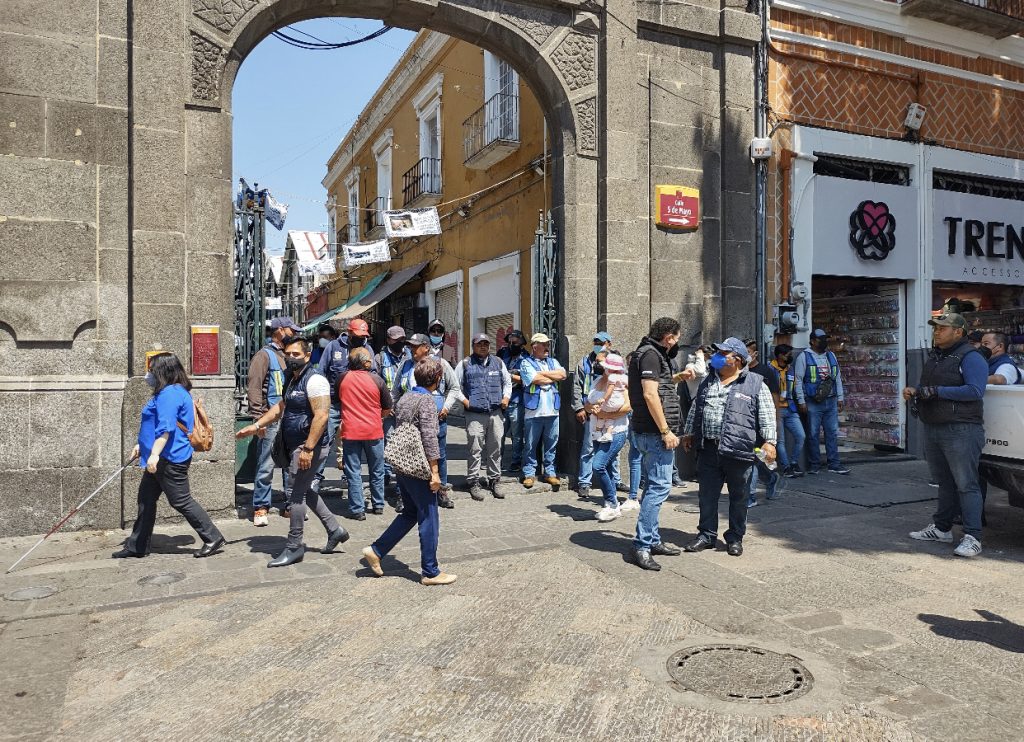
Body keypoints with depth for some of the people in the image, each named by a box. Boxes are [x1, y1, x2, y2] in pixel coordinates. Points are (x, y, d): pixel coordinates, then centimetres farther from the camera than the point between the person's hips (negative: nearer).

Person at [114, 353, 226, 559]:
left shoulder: (169, 394, -17)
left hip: (170, 459, -11)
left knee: (181, 501, -5)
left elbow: (166, 428, -27)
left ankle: (214, 539, 2)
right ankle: (137, 546, 24)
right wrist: (142, 445, 30)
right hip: (162, 459, 11)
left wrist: (154, 453, -30)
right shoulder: (168, 392, 17)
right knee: (146, 499, 15)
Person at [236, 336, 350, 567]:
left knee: (295, 493, -5)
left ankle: (294, 546, 6)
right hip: (297, 446, 10)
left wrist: (308, 448, -27)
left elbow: (321, 416, -25)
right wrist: (255, 425, 23)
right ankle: (334, 529, 27)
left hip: (310, 446, -10)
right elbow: (281, 407, 27)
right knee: (305, 490, 17)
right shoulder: (294, 379, 15)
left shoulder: (314, 379, -17)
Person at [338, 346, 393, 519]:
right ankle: (378, 505, 24)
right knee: (377, 470, 15)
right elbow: (387, 409, 2)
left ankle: (358, 510, 4)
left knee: (353, 472, 5)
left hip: (350, 431, 0)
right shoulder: (377, 380, -6)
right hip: (373, 431, 0)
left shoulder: (343, 379, 0)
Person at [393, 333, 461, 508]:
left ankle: (442, 492, 23)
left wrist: (446, 407, -3)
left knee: (439, 456, 8)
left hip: (436, 418, -1)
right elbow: (395, 392, 17)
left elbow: (454, 387, 7)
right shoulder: (406, 366, 8)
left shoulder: (440, 364, 1)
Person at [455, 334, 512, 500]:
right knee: (475, 449, -4)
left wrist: (506, 397, 8)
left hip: (496, 413, 3)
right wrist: (465, 401, -4)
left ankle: (493, 481, 19)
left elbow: (507, 382, 24)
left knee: (495, 449, 8)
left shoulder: (498, 362, 15)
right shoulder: (465, 364, 5)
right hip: (475, 414, -3)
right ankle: (474, 483, 5)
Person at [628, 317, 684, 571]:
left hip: (650, 433, 11)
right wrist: (665, 431, -20)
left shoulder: (656, 354, 21)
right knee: (659, 486, -10)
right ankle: (642, 545, -9)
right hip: (655, 432, -11)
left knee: (653, 486, 15)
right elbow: (650, 394, -20)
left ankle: (653, 540, 23)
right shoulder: (650, 354, -11)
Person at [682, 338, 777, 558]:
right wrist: (688, 433, 22)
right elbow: (695, 410, 23)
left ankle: (735, 538, 22)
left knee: (739, 497, 8)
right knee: (707, 494, 9)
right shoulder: (708, 382, 15)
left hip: (738, 451, -4)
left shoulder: (756, 384, -1)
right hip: (708, 449, 4)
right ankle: (707, 535, 22)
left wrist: (769, 441, -11)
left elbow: (767, 415, -3)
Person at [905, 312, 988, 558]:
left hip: (961, 431, -8)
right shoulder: (934, 357, 17)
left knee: (966, 484, -7)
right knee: (945, 482, 16)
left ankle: (973, 538, -5)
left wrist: (937, 391, -22)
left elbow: (975, 391, -21)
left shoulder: (970, 358, -9)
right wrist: (914, 392, 5)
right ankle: (941, 528, 24)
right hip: (932, 430, 8)